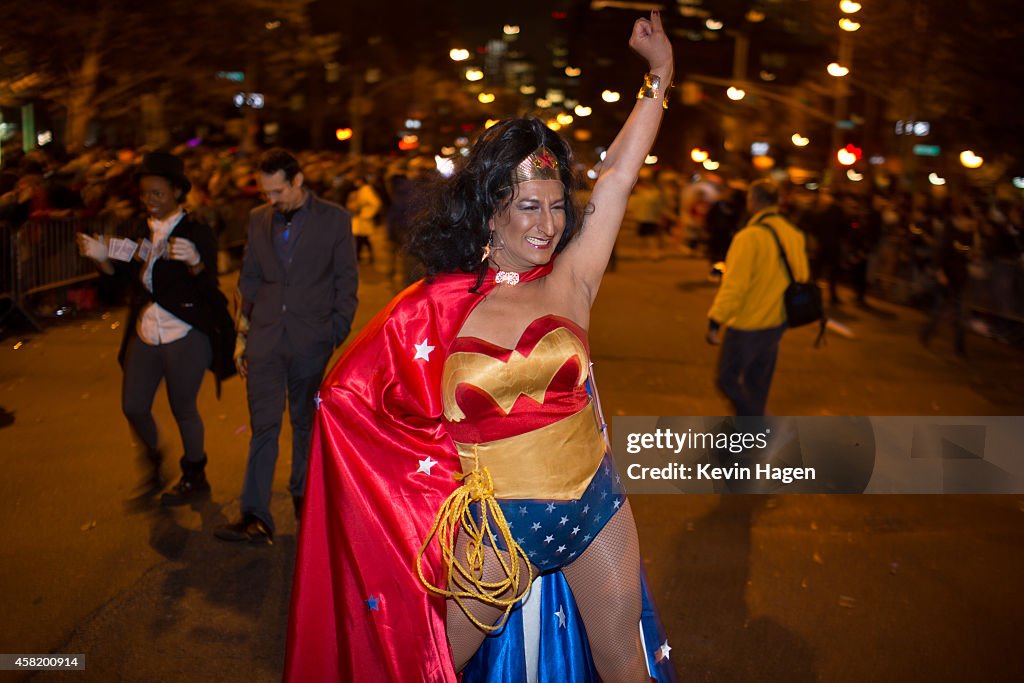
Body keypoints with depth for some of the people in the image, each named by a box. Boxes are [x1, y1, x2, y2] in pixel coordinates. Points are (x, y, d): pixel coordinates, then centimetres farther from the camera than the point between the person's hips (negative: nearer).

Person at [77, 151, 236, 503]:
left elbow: (208, 286, -17)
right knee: (133, 407, 7)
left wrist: (194, 262, -35)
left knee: (183, 408, 5)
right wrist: (101, 256, -4)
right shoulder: (140, 233, 9)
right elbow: (129, 278, 10)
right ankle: (152, 461, 35)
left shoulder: (196, 233, -10)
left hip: (185, 335, -6)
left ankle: (195, 478, 25)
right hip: (145, 332, 6)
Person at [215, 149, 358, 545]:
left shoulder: (334, 219, -1)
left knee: (306, 423, 11)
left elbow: (346, 281, 1)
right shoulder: (258, 219, 10)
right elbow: (249, 279, 15)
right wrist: (243, 335, 10)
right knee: (263, 425, -4)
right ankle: (255, 518, -5)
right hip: (266, 338, 2)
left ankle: (303, 494, 31)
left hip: (311, 340, -2)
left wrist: (337, 334, -5)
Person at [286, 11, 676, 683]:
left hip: (596, 510, 2)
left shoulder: (568, 284, -4)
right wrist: (445, 473, -3)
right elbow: (349, 393, -1)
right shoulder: (436, 308, -8)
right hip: (494, 526, -1)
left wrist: (659, 74, -9)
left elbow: (618, 177, -8)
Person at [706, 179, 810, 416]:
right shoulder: (794, 235, 2)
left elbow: (734, 285, -24)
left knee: (728, 379, 5)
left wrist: (715, 322, -21)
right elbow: (801, 277, 11)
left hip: (746, 325, -7)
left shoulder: (748, 237, -21)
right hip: (776, 322, 8)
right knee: (757, 381, 20)